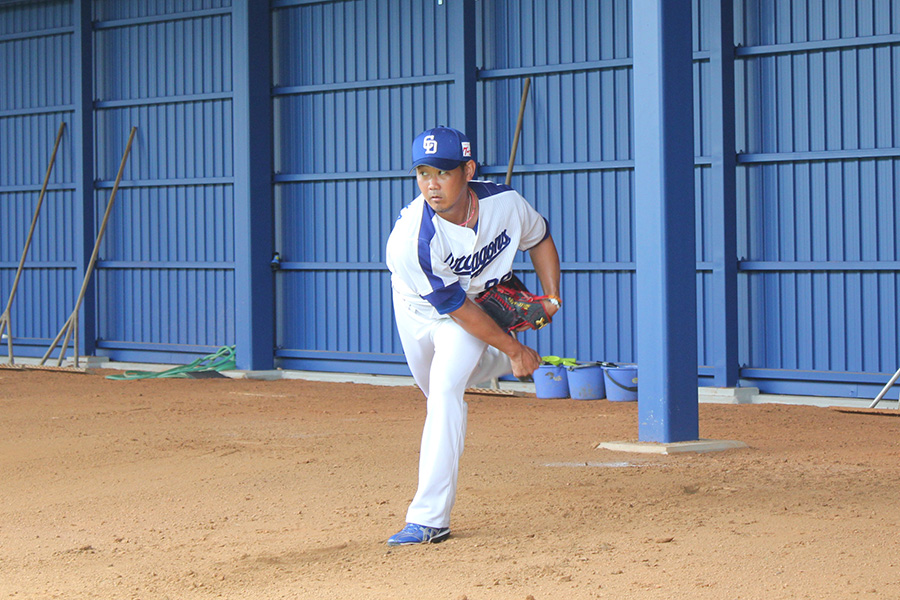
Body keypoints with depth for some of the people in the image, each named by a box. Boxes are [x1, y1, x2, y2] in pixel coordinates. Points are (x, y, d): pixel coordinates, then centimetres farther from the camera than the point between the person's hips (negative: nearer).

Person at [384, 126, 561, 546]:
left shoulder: (504, 202, -26)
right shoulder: (410, 240, -37)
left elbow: (540, 238, -2)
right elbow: (455, 306, -28)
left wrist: (552, 298, -11)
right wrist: (513, 350, -21)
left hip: (483, 296, 0)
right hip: (420, 308, 0)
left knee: (446, 386, -21)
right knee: (439, 394, 20)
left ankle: (429, 518, -21)